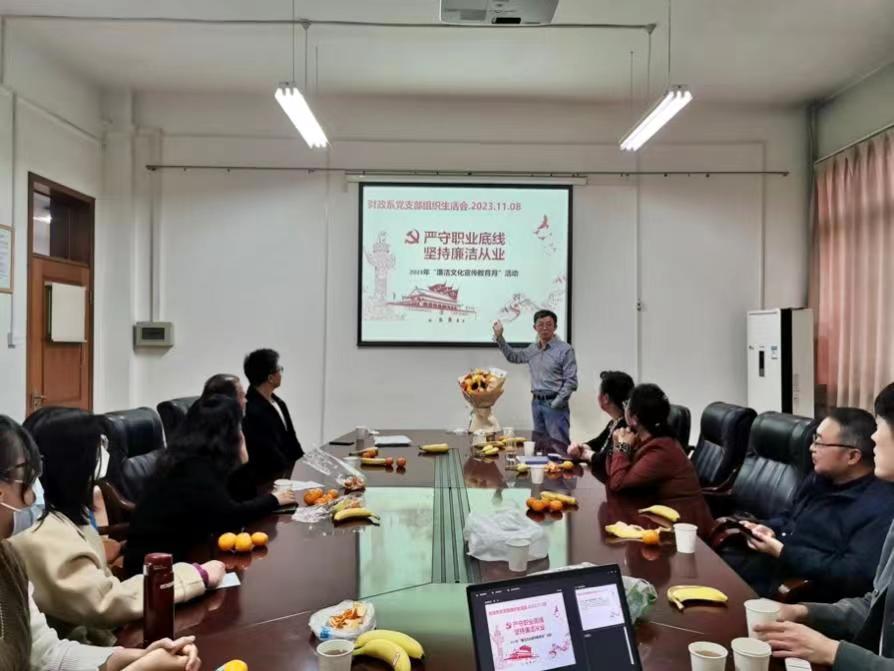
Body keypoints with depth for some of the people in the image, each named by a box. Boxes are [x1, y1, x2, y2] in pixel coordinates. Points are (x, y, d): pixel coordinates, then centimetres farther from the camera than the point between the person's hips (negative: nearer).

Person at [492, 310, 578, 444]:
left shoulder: (565, 349, -10)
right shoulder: (533, 349, 9)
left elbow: (571, 381, -12)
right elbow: (513, 356, 27)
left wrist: (557, 402, -16)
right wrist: (499, 337, 18)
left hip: (554, 404, -7)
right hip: (536, 403, 7)